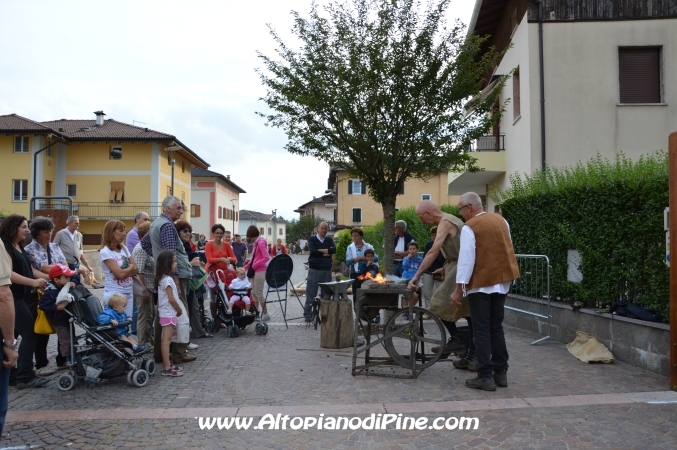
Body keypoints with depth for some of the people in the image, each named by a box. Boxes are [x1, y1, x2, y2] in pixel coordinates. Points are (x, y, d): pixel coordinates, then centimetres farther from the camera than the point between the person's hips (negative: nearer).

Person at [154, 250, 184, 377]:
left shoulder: (163, 278, 12)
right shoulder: (167, 279, -17)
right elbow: (171, 299, -19)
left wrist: (177, 310, 10)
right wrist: (179, 310, -6)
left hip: (167, 313, 10)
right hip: (169, 313, -10)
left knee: (167, 339, 13)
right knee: (166, 339, -9)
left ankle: (167, 364, 20)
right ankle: (167, 368, -9)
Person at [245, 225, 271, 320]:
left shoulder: (261, 242, -14)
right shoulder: (256, 242, 12)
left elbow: (266, 258, -20)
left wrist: (254, 265, -16)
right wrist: (245, 267, 15)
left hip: (260, 271, -9)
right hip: (254, 271, 9)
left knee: (258, 293, -3)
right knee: (253, 292, 12)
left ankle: (265, 314, 6)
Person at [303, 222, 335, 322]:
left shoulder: (329, 240, 11)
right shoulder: (312, 239, 3)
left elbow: (333, 250, -8)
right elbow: (312, 251, -13)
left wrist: (320, 250, -12)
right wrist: (325, 253, -7)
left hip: (327, 270, 3)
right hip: (314, 269, -3)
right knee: (311, 292, 1)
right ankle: (307, 314, 9)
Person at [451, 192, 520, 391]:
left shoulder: (469, 227, -13)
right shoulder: (501, 220, 8)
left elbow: (466, 259, -17)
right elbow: (508, 248, 17)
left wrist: (458, 288, -14)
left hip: (481, 283, -7)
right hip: (502, 281, 7)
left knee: (481, 331, 0)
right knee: (496, 328, 15)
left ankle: (485, 377, 2)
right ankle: (501, 373, 20)